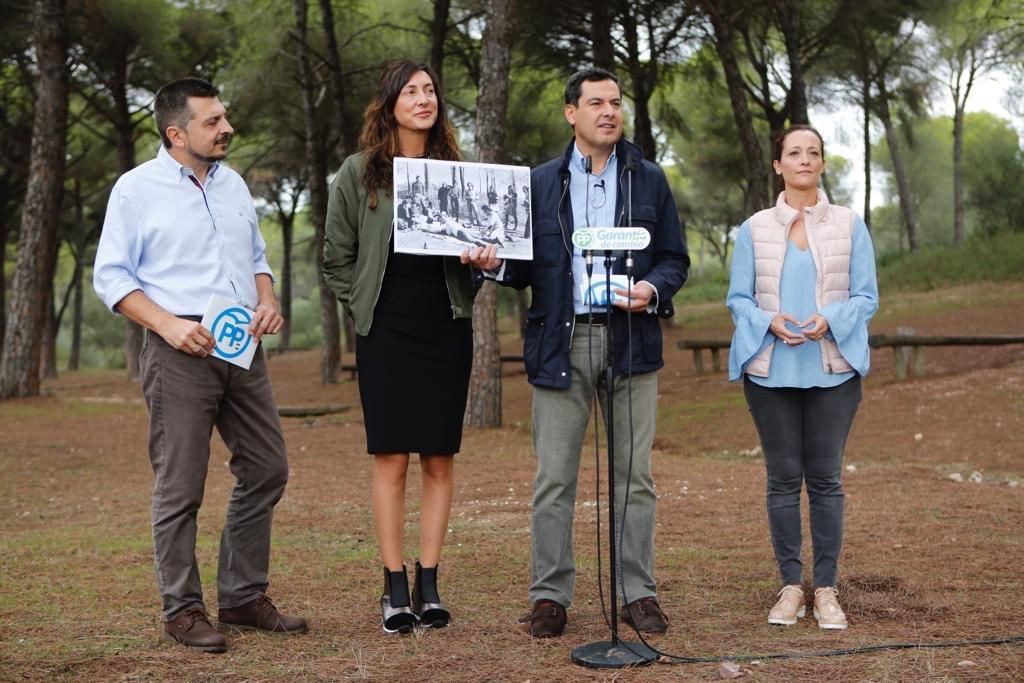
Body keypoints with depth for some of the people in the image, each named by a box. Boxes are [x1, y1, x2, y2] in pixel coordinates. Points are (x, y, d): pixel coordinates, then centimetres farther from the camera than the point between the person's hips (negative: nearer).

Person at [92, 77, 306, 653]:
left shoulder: (234, 184, 15)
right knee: (180, 488, -3)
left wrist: (267, 301, 1)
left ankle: (244, 596, 20)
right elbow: (111, 277, -4)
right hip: (181, 350, -6)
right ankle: (183, 610, 9)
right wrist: (168, 324, -17)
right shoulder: (136, 189, -2)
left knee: (266, 470, 8)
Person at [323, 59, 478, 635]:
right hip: (386, 332, -2)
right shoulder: (359, 172, 1)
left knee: (440, 459, 4)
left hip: (447, 329, 2)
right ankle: (395, 588, 7)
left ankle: (429, 584, 12)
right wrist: (366, 305, -1)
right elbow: (338, 259, 6)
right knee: (391, 459, -1)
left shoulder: (456, 169, 7)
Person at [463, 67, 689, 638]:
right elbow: (528, 267, 10)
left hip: (631, 339, 0)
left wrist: (653, 288, -10)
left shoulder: (649, 180, 12)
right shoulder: (540, 183, 11)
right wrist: (495, 264, -11)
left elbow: (676, 259, 10)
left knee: (635, 475, 4)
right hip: (561, 342, 0)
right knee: (554, 479, 1)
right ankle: (550, 595, 10)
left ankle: (639, 592, 14)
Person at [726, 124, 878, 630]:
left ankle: (826, 589, 9)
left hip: (833, 369, 0)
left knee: (825, 478, 1)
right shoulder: (754, 229, 8)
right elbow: (738, 298, 6)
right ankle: (791, 585, 12)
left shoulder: (850, 226, 7)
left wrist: (829, 319, -16)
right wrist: (770, 321, -14)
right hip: (771, 370, 1)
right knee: (783, 477, 4)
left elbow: (866, 296, 3)